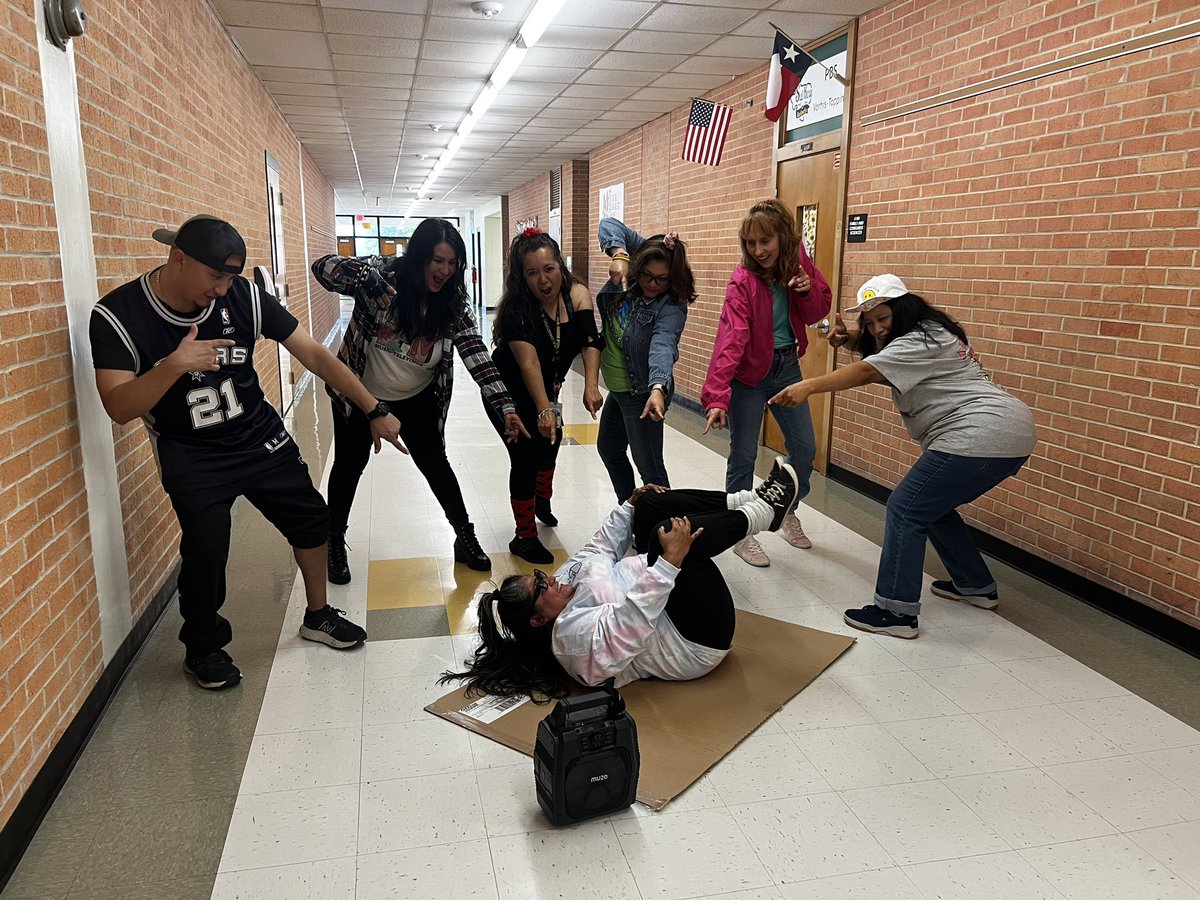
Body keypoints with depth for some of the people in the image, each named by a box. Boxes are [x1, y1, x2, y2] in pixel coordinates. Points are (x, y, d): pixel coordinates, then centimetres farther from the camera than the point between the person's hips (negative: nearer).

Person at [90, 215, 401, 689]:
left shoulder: (243, 297, -14)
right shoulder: (118, 314, -18)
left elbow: (314, 355, -11)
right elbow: (119, 407, -24)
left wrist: (374, 411, -13)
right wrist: (175, 365, -41)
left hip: (261, 437, 4)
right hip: (192, 456, -3)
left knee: (311, 520, 5)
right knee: (206, 549, -15)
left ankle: (317, 616, 31)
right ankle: (202, 647, 15)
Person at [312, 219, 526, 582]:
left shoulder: (453, 303, -15)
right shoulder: (383, 274, -21)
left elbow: (477, 355, -21)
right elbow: (323, 267, -31)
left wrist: (505, 406, -33)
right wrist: (365, 278, -53)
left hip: (417, 399, 2)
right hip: (359, 393, -2)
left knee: (435, 464, 8)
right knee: (349, 466, 11)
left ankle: (466, 539, 23)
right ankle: (335, 544, 29)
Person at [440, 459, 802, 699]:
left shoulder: (568, 579, 2)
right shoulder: (573, 634, -26)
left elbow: (601, 548, 17)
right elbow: (632, 620, -41)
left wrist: (631, 504, 13)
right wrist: (670, 560, -46)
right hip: (699, 646, -10)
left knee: (652, 505, 6)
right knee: (667, 532, -33)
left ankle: (746, 500, 4)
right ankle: (765, 512, -12)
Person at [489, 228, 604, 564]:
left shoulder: (577, 295, -19)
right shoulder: (516, 309, -31)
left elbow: (590, 341, -30)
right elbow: (529, 362, -41)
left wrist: (591, 385, -46)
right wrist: (544, 410, -52)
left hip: (547, 387, 6)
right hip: (510, 392, -6)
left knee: (550, 444, 22)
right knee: (526, 457, -10)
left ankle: (542, 500, 52)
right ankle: (525, 538, 5)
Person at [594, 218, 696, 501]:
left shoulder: (672, 307, -26)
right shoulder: (633, 267, -8)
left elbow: (663, 345, -44)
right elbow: (609, 225, -9)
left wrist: (658, 387, -62)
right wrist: (618, 253, -30)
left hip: (642, 392, -9)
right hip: (617, 388, 9)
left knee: (648, 466, -3)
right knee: (609, 450, 23)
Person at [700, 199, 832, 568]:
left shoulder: (798, 263, -5)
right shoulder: (743, 280, -21)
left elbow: (817, 313, 5)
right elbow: (731, 339, -30)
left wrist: (806, 291, -18)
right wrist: (717, 396, -38)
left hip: (786, 366, 6)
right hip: (749, 373, -5)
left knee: (804, 448, 12)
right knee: (743, 454, 0)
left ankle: (787, 513, 37)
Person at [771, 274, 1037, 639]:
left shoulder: (922, 342, -12)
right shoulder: (925, 336, 20)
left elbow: (867, 371, -24)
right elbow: (873, 348, 28)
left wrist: (808, 386, -32)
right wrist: (848, 339, 6)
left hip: (981, 436, -11)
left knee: (906, 509, -9)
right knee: (932, 506, 22)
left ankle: (896, 612, -9)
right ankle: (976, 585, 33)